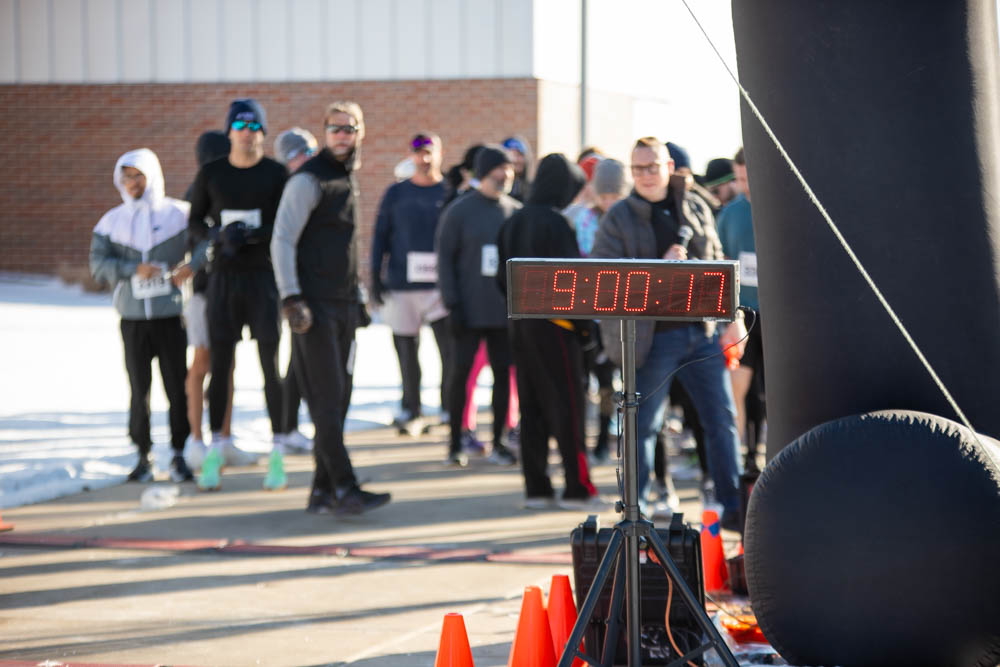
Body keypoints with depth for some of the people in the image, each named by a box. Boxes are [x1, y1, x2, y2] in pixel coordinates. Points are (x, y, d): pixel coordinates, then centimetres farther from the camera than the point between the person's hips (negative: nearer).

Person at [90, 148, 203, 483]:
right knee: (139, 389, 3)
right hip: (133, 317, 2)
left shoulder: (179, 214, 1)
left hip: (171, 316, -2)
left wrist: (192, 267, -22)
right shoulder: (113, 221, 9)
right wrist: (134, 270, -15)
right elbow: (98, 263, 0)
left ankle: (179, 455, 8)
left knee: (177, 386, -2)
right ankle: (143, 456, 10)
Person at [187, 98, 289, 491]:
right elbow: (195, 222, 10)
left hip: (263, 277, -2)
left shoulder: (277, 175, -2)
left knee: (271, 365, -3)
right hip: (223, 278, 2)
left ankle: (277, 454, 2)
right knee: (220, 364, 2)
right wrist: (219, 235, -11)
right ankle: (216, 451, 9)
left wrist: (251, 234, -21)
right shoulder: (211, 174, 5)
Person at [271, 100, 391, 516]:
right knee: (327, 400, -9)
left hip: (343, 306, 8)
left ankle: (322, 493, 13)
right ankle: (344, 489, -12)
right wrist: (291, 298, -20)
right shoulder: (309, 181, -8)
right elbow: (282, 240, -13)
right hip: (314, 307, -8)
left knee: (337, 402, 8)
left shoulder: (349, 181, 18)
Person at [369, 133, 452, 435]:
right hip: (402, 285, 2)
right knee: (406, 351, 5)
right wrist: (376, 278, 5)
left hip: (442, 285, -2)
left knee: (450, 348, -12)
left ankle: (451, 409, -2)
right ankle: (411, 411, 17)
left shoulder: (452, 192, 7)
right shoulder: (396, 193, 10)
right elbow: (381, 237, 12)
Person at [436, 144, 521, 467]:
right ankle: (455, 443, 8)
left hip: (506, 309, 3)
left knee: (503, 373, 4)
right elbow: (445, 258, -2)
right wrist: (452, 304, -10)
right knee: (461, 373, -1)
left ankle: (499, 442, 12)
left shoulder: (516, 212, 8)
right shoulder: (459, 211, -1)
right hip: (469, 310, -3)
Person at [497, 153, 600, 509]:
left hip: (520, 323, 7)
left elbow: (503, 277, 12)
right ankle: (577, 488, 1)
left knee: (531, 406, 10)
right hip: (554, 324, -7)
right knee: (567, 405, -1)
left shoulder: (512, 222, 9)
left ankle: (536, 488, 11)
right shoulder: (554, 223, -15)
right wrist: (585, 321, -7)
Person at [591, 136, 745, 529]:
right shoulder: (619, 218, -1)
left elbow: (717, 267, 18)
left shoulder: (696, 209, 12)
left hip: (702, 333, 4)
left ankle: (732, 507, 13)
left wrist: (733, 317, 10)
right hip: (652, 337, -4)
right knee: (644, 426, 1)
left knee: (722, 418, 5)